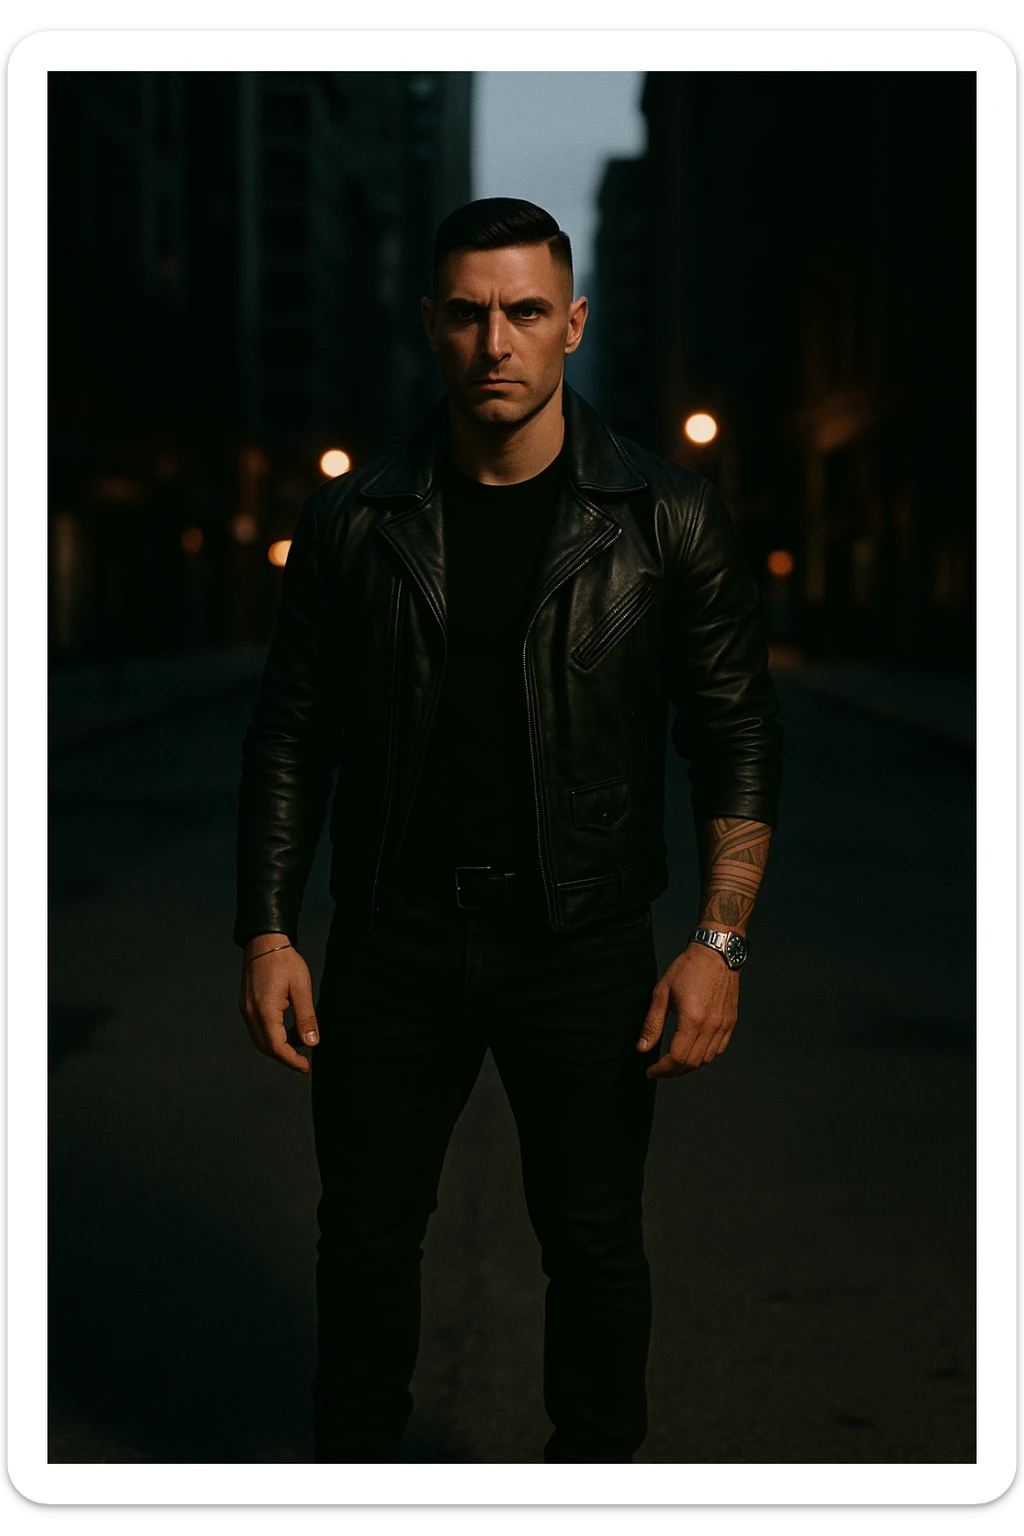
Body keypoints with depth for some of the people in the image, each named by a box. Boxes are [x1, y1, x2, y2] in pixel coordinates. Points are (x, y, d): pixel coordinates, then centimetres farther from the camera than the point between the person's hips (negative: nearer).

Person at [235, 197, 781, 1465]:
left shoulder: (668, 521, -3)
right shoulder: (353, 523, 1)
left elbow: (737, 738, -1)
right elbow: (291, 735, 5)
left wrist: (718, 942, -9)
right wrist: (267, 932, -1)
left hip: (585, 944, -1)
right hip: (393, 942, 1)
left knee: (593, 1242, 9)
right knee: (365, 1231, 10)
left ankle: (595, 1466, 29)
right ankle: (351, 1462, 30)